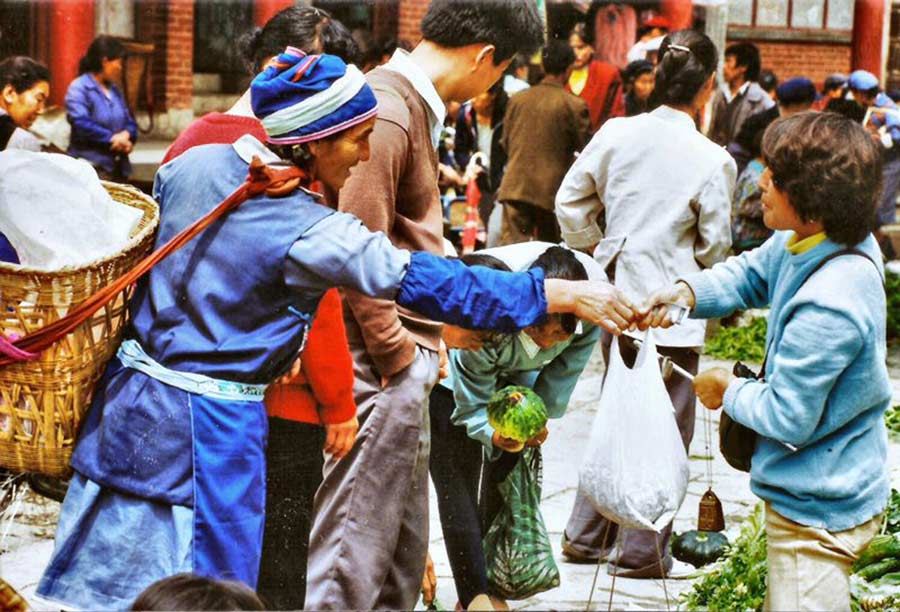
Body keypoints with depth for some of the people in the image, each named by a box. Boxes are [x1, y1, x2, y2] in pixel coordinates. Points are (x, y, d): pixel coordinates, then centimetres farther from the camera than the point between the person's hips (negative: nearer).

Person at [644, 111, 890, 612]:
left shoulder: (827, 307, -34)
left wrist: (729, 391, -7)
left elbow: (787, 418, -26)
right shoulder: (804, 242, -6)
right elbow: (752, 273, 12)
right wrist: (689, 291, -9)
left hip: (819, 511, -10)